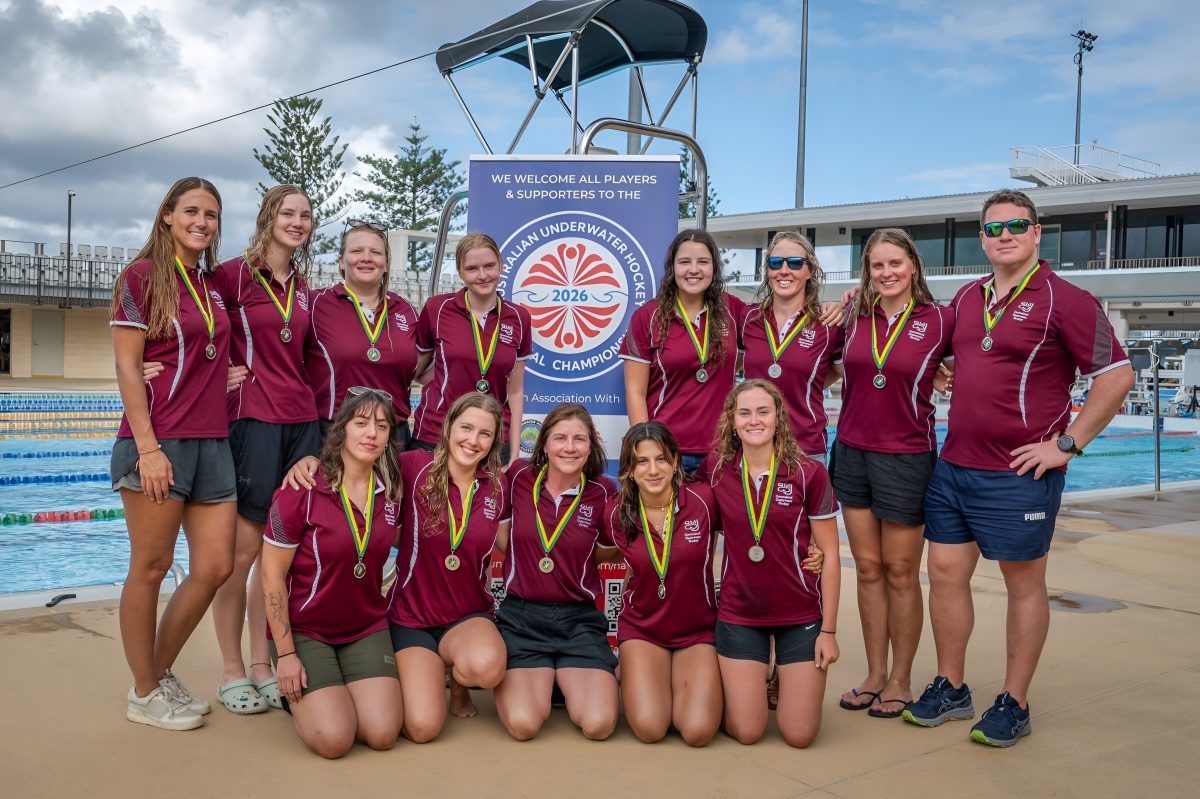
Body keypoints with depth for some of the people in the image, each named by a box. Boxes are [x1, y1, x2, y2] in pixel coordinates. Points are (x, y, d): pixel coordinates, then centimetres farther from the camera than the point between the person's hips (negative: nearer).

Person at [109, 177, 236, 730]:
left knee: (216, 567, 5)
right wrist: (148, 448, -15)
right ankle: (144, 694, 17)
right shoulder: (142, 276, -3)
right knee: (150, 568, 3)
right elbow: (127, 367, -9)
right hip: (156, 442, -7)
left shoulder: (214, 284, 16)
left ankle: (161, 674, 24)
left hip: (212, 442, 7)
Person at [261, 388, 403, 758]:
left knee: (383, 734, -12)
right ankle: (296, 693, 15)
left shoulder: (391, 493, -2)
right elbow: (272, 576, -13)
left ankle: (345, 687, 19)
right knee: (334, 740, -17)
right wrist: (285, 654, -14)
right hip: (303, 630, -4)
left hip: (367, 627, 4)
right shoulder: (302, 491, -16)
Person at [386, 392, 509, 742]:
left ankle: (458, 681, 6)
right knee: (423, 727, -19)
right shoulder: (416, 467, -11)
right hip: (411, 617, -2)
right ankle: (422, 674, 19)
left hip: (469, 616, 2)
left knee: (487, 666, -35)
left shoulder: (498, 487, 0)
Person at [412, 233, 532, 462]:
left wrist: (514, 456, 4)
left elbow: (515, 391, 7)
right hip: (435, 437, -2)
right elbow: (412, 371, 9)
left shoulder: (518, 318, 2)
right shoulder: (437, 309, -4)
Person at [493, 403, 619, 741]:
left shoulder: (602, 492, -3)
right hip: (521, 616, 0)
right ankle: (509, 681, 15)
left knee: (599, 725, -18)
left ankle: (569, 679, 15)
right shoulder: (519, 477, -3)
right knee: (523, 724, -20)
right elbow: (502, 538, 12)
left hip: (579, 619, 1)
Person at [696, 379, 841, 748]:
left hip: (800, 615, -1)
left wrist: (829, 630, -7)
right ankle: (743, 683, 32)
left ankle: (787, 681, 31)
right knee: (746, 732, 0)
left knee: (799, 734, 0)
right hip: (738, 613, 1)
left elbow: (829, 554, -5)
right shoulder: (715, 472, -4)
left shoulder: (809, 474, -9)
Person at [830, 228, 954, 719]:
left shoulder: (939, 320, -6)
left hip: (905, 457, -4)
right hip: (852, 453, 4)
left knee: (900, 573, 5)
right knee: (867, 569, 10)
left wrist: (934, 373, -5)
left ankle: (900, 680, 19)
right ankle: (874, 675, 22)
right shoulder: (855, 318, 5)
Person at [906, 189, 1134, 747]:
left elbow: (1117, 375, -11)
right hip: (953, 465, 6)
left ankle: (1014, 705, 17)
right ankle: (950, 689, 24)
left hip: (1019, 473, -6)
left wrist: (1068, 444, -13)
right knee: (946, 573, 9)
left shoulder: (1064, 300, -8)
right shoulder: (966, 298, 11)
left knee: (1024, 584, 6)